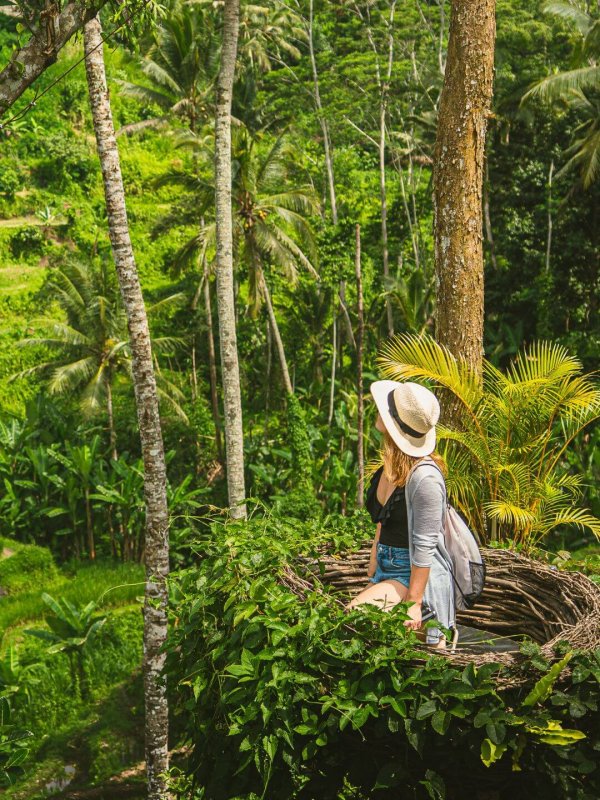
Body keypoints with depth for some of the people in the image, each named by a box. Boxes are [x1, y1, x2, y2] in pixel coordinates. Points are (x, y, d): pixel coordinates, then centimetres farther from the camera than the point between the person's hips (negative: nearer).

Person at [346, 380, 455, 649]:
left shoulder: (424, 477, -23)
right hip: (386, 570, 10)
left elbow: (424, 545, -21)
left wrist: (413, 603, -20)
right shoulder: (391, 465, 5)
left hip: (417, 576, -9)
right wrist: (374, 563, 19)